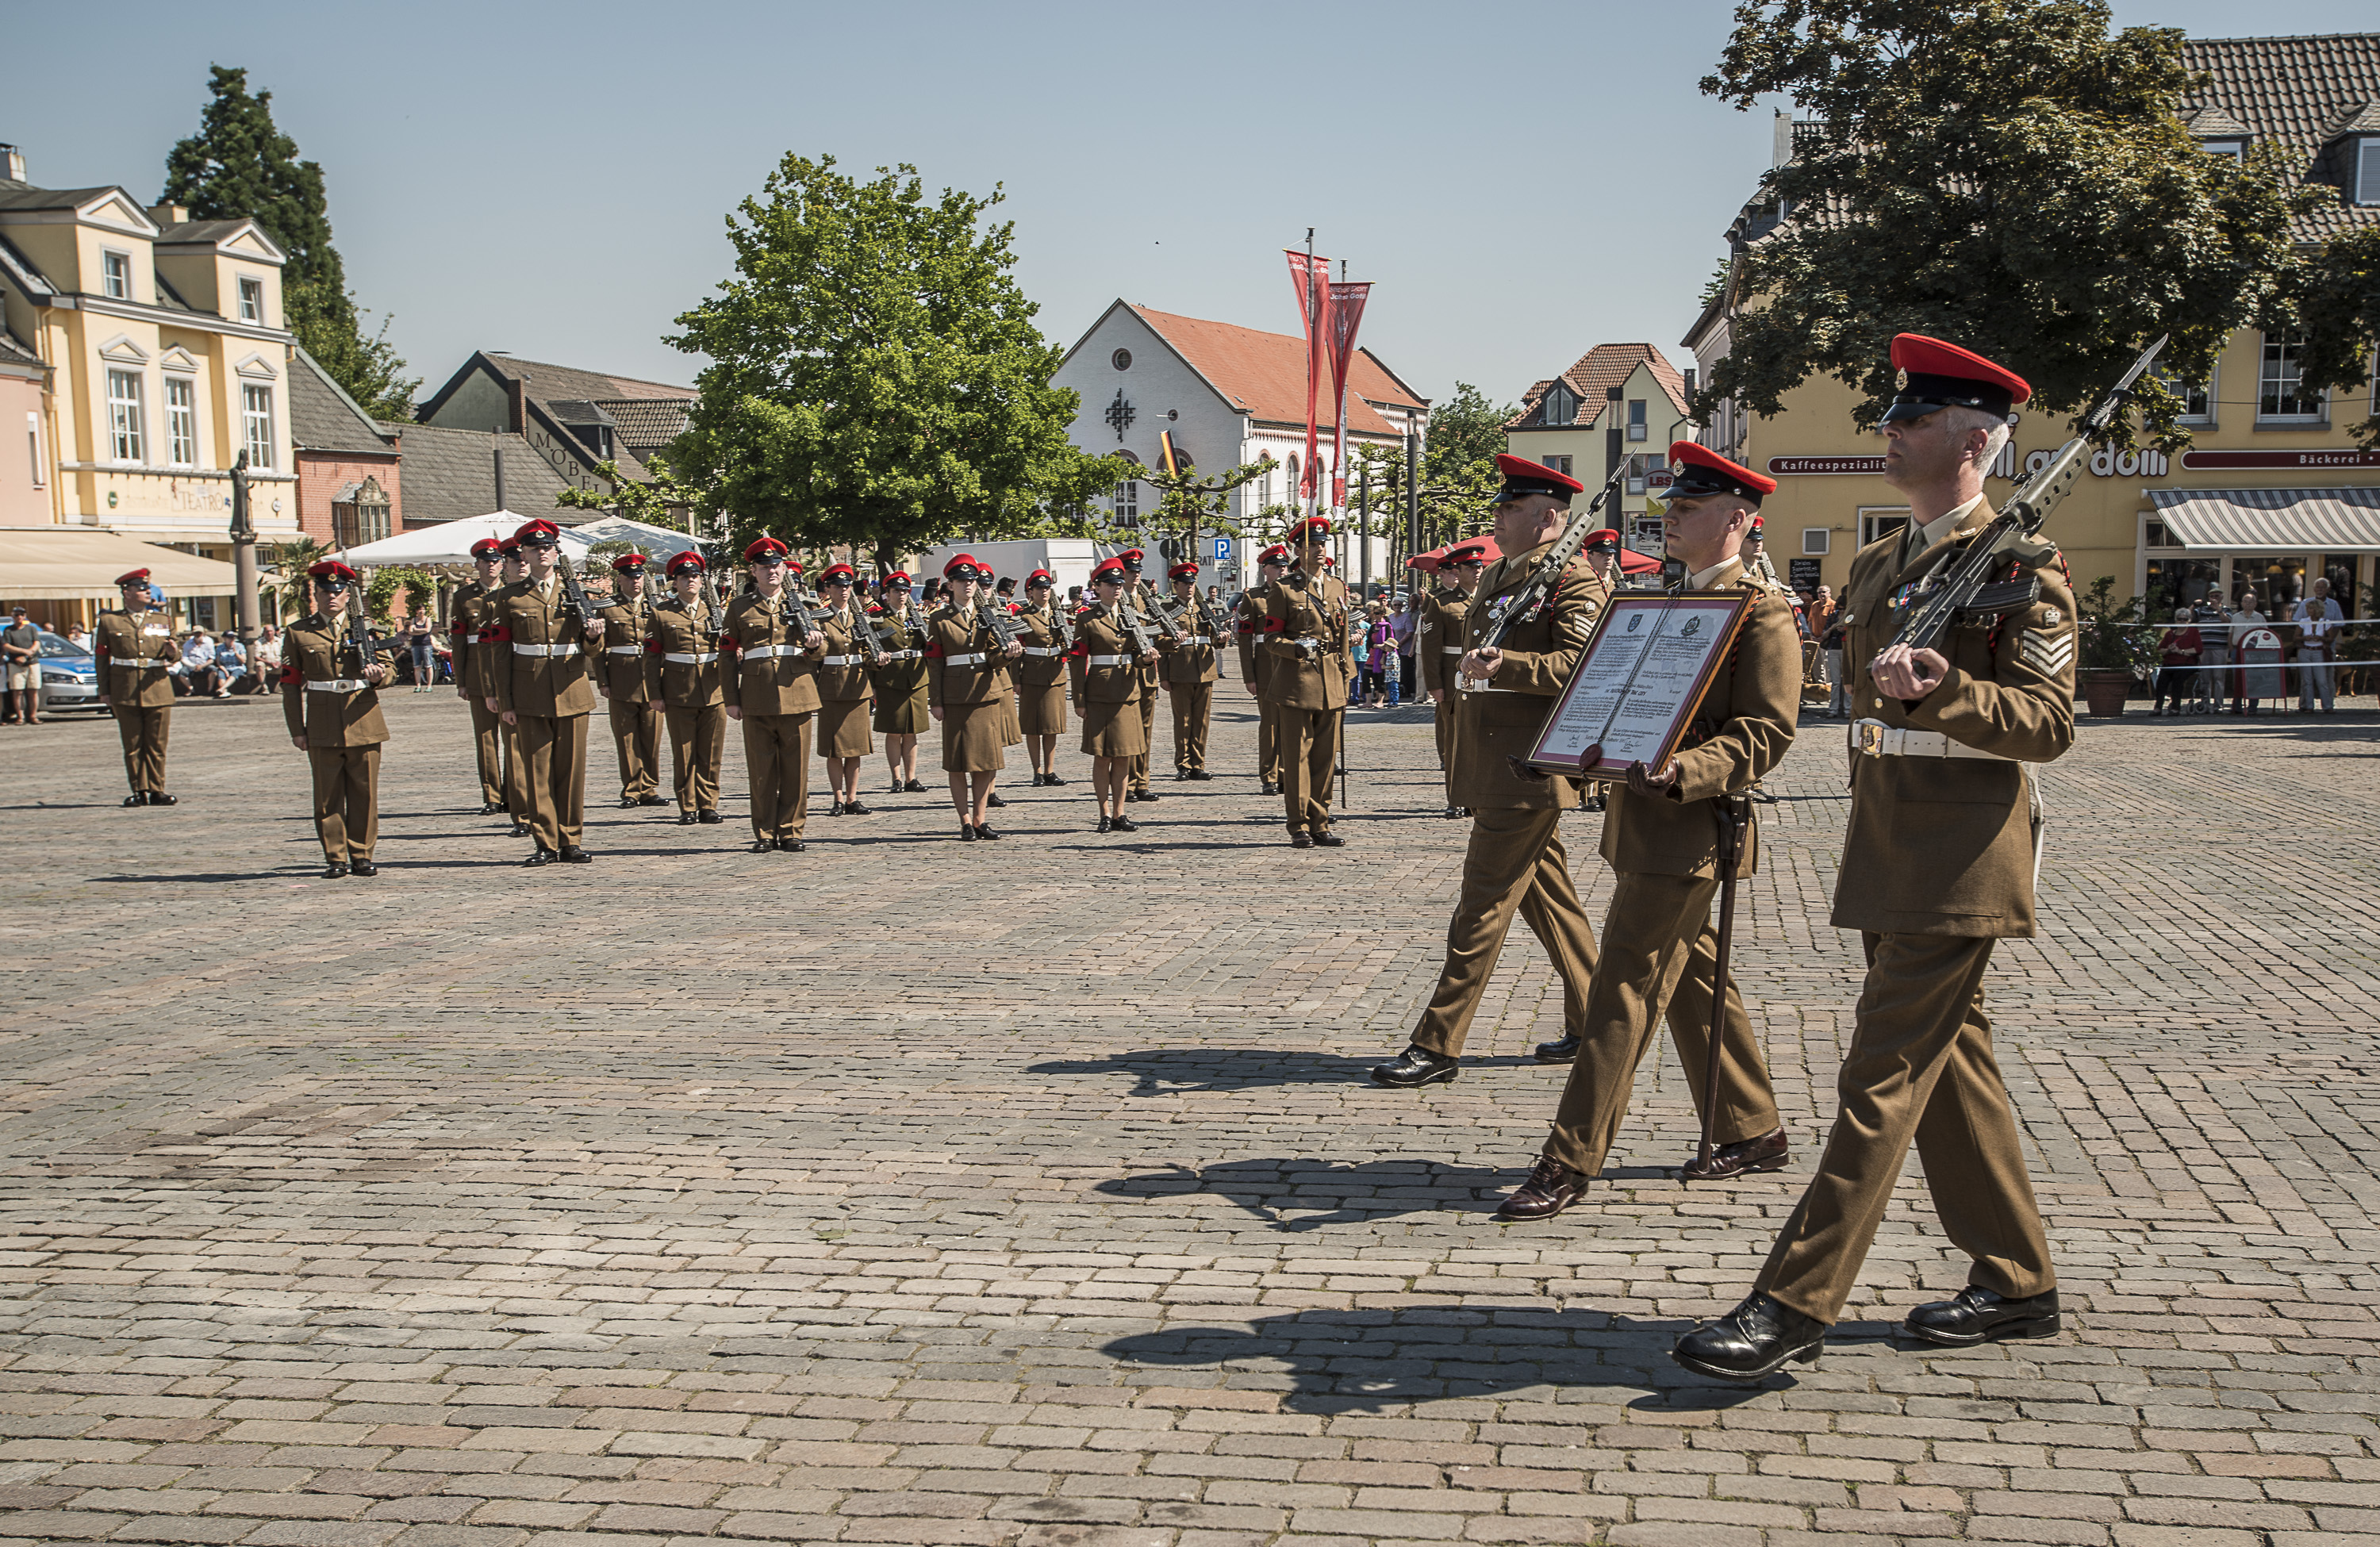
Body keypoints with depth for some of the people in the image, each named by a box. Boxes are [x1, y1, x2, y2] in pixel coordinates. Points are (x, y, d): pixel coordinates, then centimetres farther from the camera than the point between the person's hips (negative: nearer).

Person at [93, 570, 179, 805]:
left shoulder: (163, 620, 14)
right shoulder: (109, 621, 6)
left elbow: (174, 657, 16)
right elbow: (102, 658, 6)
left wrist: (172, 653, -9)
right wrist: (105, 693, 1)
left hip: (158, 690, 2)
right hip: (125, 694, -2)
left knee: (157, 745, 1)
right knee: (132, 745, 1)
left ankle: (157, 791, 6)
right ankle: (139, 791, 7)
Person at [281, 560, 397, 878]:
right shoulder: (299, 633, 7)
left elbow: (387, 668, 11)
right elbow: (290, 684, 7)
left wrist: (378, 675, -15)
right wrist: (297, 730, 1)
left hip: (363, 723, 1)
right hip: (323, 728, -1)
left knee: (365, 793, 3)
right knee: (328, 796, 2)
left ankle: (362, 856, 12)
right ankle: (335, 859, 10)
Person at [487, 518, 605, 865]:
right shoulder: (509, 598, 5)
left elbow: (590, 646, 11)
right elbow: (500, 651, 5)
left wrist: (593, 635, -15)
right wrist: (505, 702, 0)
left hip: (571, 690, 1)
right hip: (530, 697, -1)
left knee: (572, 768, 2)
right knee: (536, 768, 0)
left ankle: (570, 842, 10)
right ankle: (545, 843, 6)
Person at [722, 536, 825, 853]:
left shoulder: (799, 603, 12)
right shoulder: (740, 607, 8)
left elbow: (818, 652, 14)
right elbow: (727, 655, 8)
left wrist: (815, 644, -11)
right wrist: (731, 699, 2)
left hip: (796, 694, 1)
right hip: (757, 699, -1)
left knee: (796, 768, 2)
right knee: (761, 768, 2)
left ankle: (791, 832, 10)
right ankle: (765, 834, 10)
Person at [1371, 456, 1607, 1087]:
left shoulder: (1575, 584, -11)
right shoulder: (1493, 578, 16)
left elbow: (1576, 665, -25)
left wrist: (1501, 665, -34)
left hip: (1527, 773, -9)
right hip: (1493, 768, 9)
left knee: (1482, 909, -7)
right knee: (1549, 898, 15)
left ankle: (1438, 1046, -3)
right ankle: (1594, 1024, 24)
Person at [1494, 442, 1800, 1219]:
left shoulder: (1763, 611, -11)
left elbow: (1766, 733, -17)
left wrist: (1681, 773, -31)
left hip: (1689, 831, -9)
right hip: (1645, 826, 9)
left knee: (1623, 994, -7)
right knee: (1695, 982, 16)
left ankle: (1570, 1164, -3)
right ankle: (1751, 1131, 28)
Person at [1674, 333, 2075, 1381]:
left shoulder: (2020, 566, -9)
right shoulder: (1877, 566, 16)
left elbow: (2050, 721, -16)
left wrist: (1940, 691, -29)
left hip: (1959, 862, -9)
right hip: (1888, 856, 9)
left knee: (1882, 1078, -9)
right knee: (1950, 1065, 14)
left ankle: (1794, 1306, -8)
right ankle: (2017, 1283, 25)